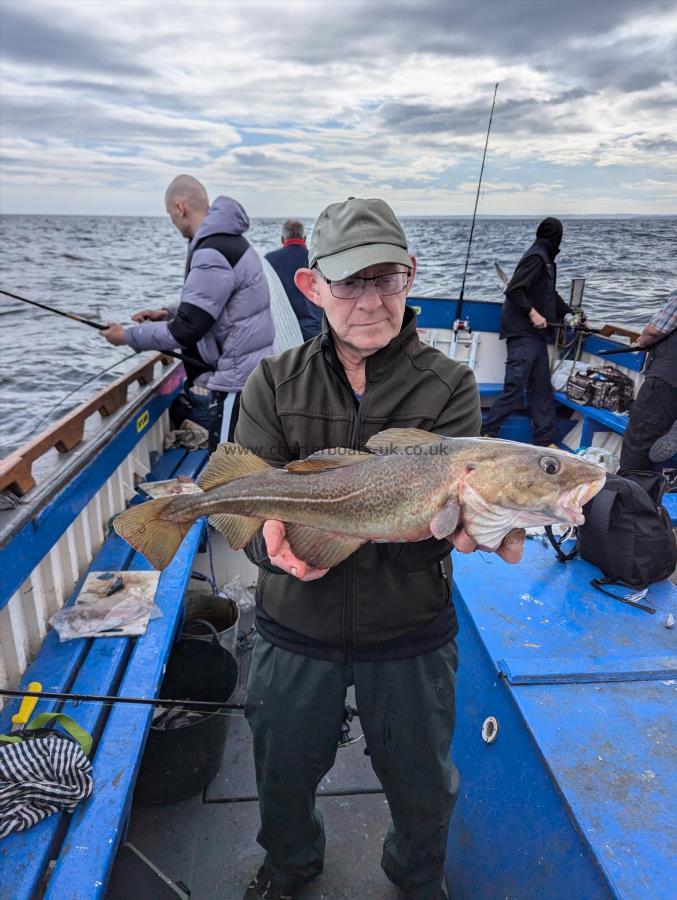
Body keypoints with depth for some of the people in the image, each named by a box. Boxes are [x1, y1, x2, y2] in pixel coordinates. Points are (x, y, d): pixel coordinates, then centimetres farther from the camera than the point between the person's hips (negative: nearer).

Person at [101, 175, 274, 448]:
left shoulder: (212, 255, -21)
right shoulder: (227, 240, 11)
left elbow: (186, 331, -20)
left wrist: (127, 336, -7)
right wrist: (169, 313, 12)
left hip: (237, 381, -10)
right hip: (245, 372, 10)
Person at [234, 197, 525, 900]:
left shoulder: (448, 387, -10)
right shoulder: (275, 383, -6)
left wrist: (455, 526, -42)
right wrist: (276, 541, -36)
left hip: (410, 636, -1)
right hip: (295, 631, 2)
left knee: (422, 789, 23)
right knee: (283, 777, 26)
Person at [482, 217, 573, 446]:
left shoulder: (546, 260, 19)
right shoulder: (536, 257, -10)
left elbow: (551, 296, 29)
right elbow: (513, 290, -19)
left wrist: (570, 313, 33)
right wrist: (532, 313, -22)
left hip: (535, 334, 10)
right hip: (522, 333, -10)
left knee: (542, 389, 9)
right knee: (515, 387, -12)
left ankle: (545, 441, 13)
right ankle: (487, 432, -3)